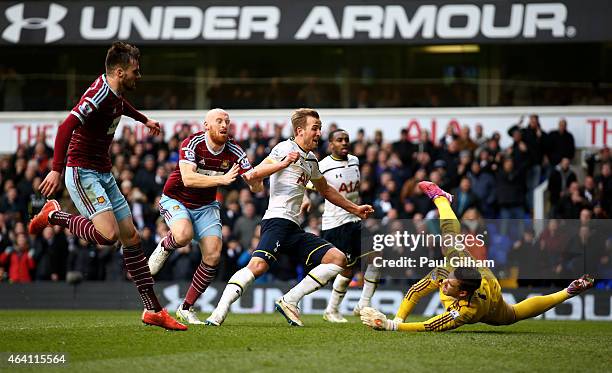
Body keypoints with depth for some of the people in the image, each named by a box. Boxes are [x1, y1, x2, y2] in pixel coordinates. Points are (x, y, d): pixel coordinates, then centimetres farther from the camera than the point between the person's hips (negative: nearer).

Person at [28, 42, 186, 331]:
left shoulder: (115, 93, 8)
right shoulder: (99, 94, -20)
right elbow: (66, 127, -30)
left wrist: (144, 119, 51)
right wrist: (57, 169, -37)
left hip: (104, 174, 9)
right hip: (83, 173, -9)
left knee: (130, 236, 4)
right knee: (108, 234, -25)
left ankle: (153, 309, 5)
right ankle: (54, 215, 0)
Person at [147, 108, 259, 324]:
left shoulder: (234, 152, -10)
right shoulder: (192, 144, -20)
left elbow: (256, 187, -13)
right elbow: (188, 178, -34)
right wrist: (221, 179, -43)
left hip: (206, 206, 4)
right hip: (176, 200, -4)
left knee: (213, 255, -12)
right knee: (184, 235, -35)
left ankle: (186, 308, 3)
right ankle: (165, 247, 3)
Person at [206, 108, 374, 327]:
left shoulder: (311, 161, 23)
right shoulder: (285, 148, -2)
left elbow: (326, 190, 40)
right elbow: (252, 176, -10)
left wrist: (355, 209, 42)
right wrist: (283, 164, -23)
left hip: (294, 228, 9)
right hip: (277, 220, -9)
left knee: (338, 259, -3)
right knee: (259, 264, -31)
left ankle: (289, 301, -8)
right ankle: (220, 311, -31)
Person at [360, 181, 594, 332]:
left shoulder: (465, 312, -53)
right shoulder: (445, 272, -45)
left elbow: (428, 327, -52)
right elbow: (416, 290, -32)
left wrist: (390, 326, -55)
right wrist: (397, 319, -42)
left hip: (493, 308, -3)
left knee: (513, 314, 31)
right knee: (450, 235, 26)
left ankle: (567, 294, 45)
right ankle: (440, 198, 54)